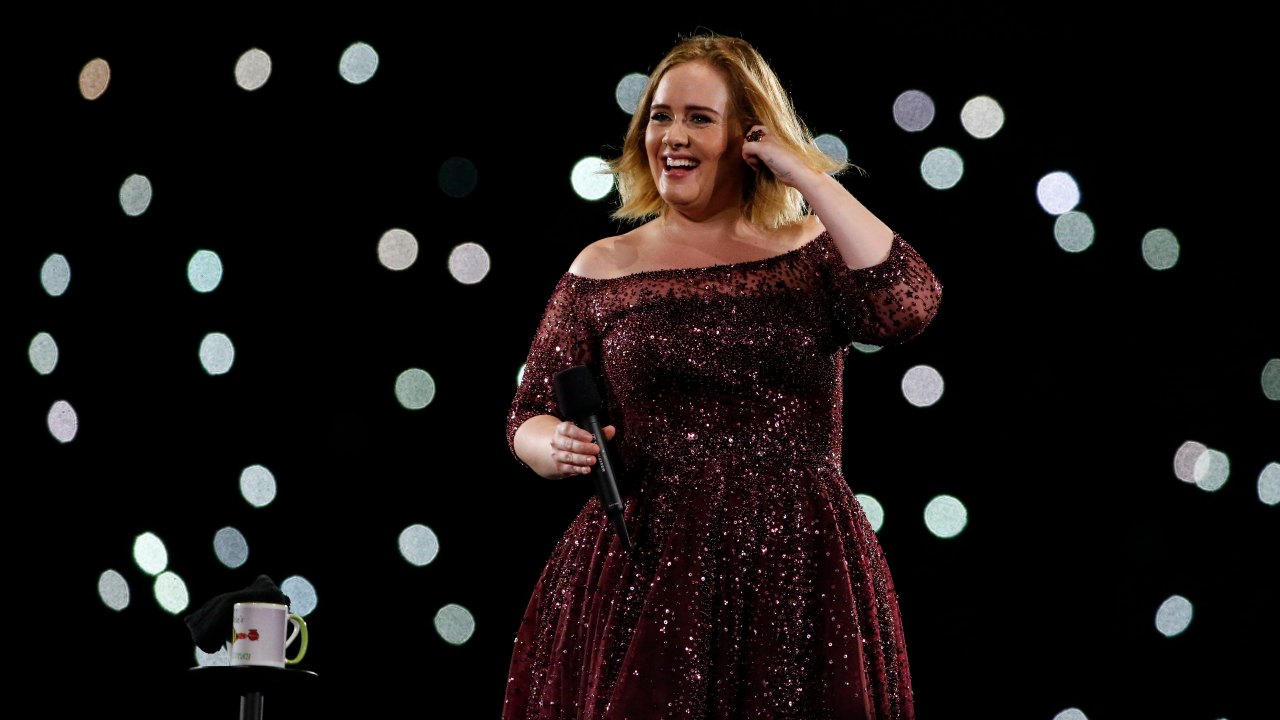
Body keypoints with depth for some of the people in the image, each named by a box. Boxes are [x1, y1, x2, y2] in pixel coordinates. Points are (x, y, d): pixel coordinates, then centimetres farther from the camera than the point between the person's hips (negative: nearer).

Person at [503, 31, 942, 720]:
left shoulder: (814, 253, 5)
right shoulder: (602, 270, 6)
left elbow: (906, 307, -16)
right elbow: (528, 420, 8)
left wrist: (808, 176, -11)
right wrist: (559, 446, -16)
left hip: (797, 569, 0)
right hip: (642, 567, 1)